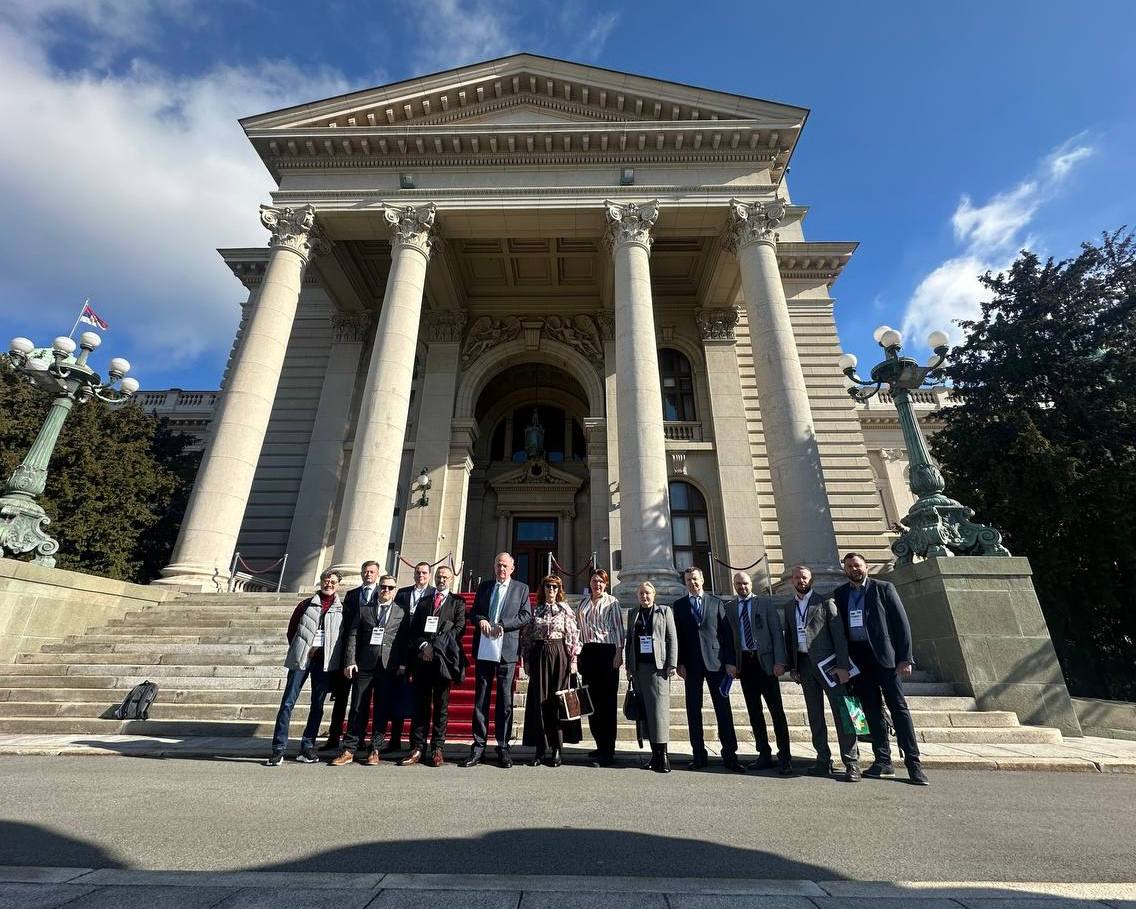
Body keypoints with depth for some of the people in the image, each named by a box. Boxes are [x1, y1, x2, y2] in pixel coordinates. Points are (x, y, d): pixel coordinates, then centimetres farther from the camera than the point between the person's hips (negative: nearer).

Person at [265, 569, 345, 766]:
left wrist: (336, 658, 2)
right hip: (302, 658, 0)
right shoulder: (307, 604, 7)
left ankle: (307, 747, 16)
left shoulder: (342, 608, 6)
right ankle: (279, 749, 5)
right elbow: (291, 630, 12)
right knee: (288, 702, -2)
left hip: (325, 660, 0)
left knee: (318, 704, 6)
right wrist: (298, 651, 6)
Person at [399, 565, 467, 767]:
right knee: (420, 704, 3)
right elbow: (413, 628, 10)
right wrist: (423, 645, -7)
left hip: (443, 658, -2)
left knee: (441, 705, 2)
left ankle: (438, 749, 9)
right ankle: (417, 748, 9)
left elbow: (458, 628, -2)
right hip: (422, 657, 2)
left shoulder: (457, 602, 9)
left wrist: (435, 647, -10)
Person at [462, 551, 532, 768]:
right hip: (484, 649, 2)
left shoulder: (521, 588, 6)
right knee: (480, 699, 6)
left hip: (506, 649, -2)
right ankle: (478, 747, 15)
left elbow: (526, 615, -1)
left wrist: (503, 625, -12)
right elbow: (473, 611, 15)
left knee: (505, 700, 4)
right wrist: (480, 620, -7)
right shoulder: (484, 586, 14)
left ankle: (503, 748, 14)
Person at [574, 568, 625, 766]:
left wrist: (618, 653, -9)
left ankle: (608, 751, 2)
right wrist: (577, 649, 10)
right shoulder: (583, 602, 14)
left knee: (607, 700, -4)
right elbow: (578, 626, 17)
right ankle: (600, 745, 22)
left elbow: (618, 628, -2)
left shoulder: (612, 602, 1)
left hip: (607, 651, -5)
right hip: (588, 652, 5)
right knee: (591, 700, 9)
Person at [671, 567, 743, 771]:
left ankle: (730, 755, 10)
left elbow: (727, 633, 5)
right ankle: (699, 755, 14)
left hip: (715, 662, 0)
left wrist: (730, 661, -1)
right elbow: (677, 636, 4)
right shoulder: (679, 605, 7)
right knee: (693, 710, 5)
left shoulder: (716, 602, 6)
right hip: (692, 664, 1)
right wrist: (680, 662, -3)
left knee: (723, 709, 2)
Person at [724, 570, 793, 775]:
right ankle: (764, 755, 19)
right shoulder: (729, 608, 9)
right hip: (744, 663, 3)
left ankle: (785, 757, 8)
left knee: (776, 710, 0)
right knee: (754, 712, 8)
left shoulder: (766, 603, 2)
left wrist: (780, 661, -10)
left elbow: (777, 632, -2)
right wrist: (730, 663, 0)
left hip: (765, 661, -3)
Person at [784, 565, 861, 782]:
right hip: (803, 664, 5)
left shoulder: (825, 602, -1)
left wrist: (842, 665, -13)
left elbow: (839, 634, -6)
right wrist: (792, 667, 9)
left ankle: (852, 764, 1)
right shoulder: (789, 606, 13)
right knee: (815, 715, 10)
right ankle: (824, 761, 18)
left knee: (841, 713, -5)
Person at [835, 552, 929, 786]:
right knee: (872, 711, 9)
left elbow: (902, 623, -2)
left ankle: (913, 764, 7)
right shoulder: (840, 593, 9)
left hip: (885, 657, -3)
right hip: (857, 659, 3)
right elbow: (839, 627, 10)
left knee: (899, 708, -1)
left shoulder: (884, 588, 0)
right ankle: (883, 761, 18)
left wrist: (905, 658, -9)